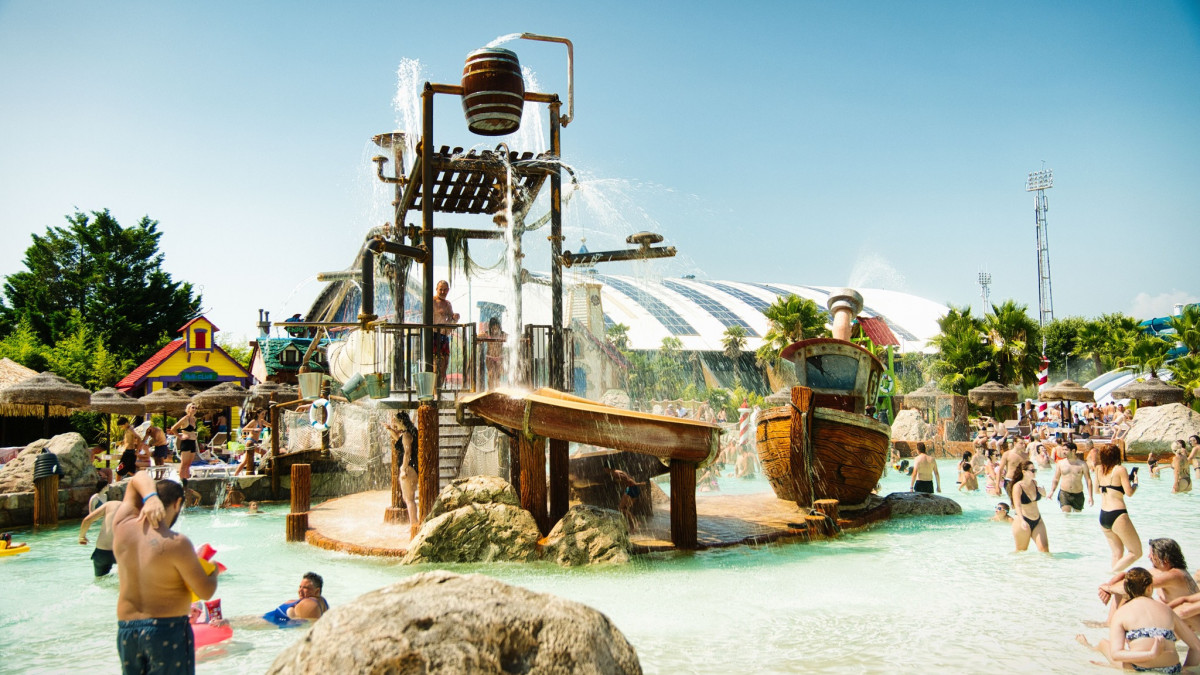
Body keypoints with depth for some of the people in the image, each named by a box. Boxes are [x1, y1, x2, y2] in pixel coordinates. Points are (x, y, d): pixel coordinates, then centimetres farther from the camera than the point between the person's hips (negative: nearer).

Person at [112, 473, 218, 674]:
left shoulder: (122, 526, -1)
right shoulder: (176, 543, -17)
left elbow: (139, 478, 14)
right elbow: (206, 592, -12)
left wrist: (149, 496, -7)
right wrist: (213, 570, 8)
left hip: (125, 629, 6)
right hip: (168, 630, -6)